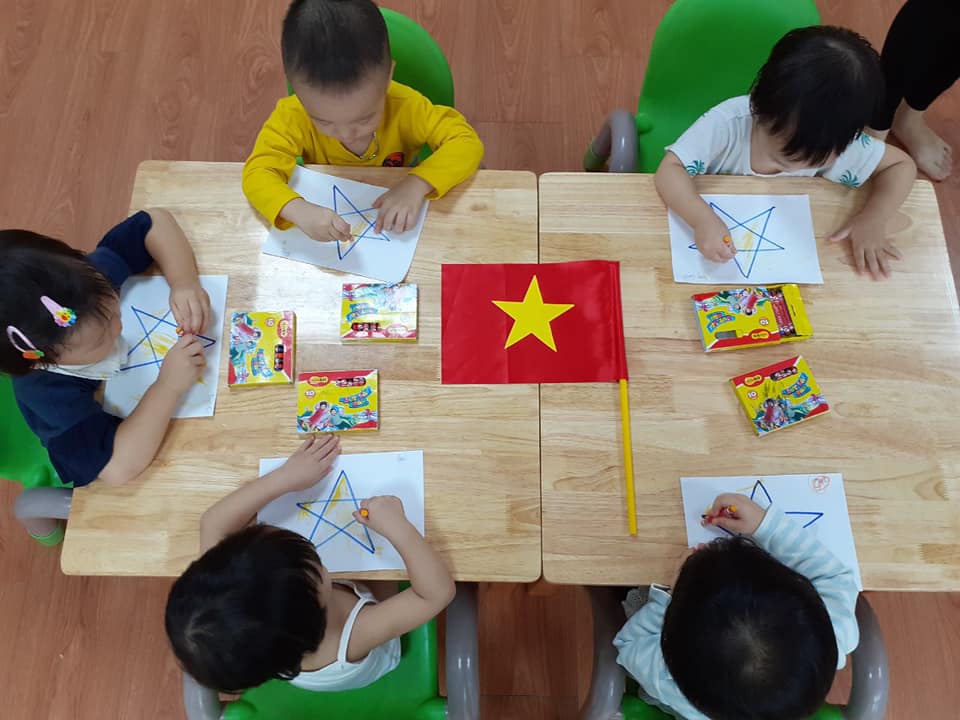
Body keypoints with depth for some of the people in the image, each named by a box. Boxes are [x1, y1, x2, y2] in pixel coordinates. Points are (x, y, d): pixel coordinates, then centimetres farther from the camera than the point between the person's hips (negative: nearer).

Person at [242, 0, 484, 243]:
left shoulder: (406, 106, -25)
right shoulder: (293, 115, -24)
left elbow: (467, 142, -23)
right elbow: (257, 174, -28)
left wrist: (417, 184, -40)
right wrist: (298, 210, -49)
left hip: (393, 226, 1)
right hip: (327, 213, 0)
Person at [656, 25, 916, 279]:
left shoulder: (843, 146, -20)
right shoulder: (728, 123, -31)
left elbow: (901, 165, -7)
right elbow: (670, 170, -32)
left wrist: (874, 217, -26)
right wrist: (702, 219, -49)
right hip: (716, 225, -3)